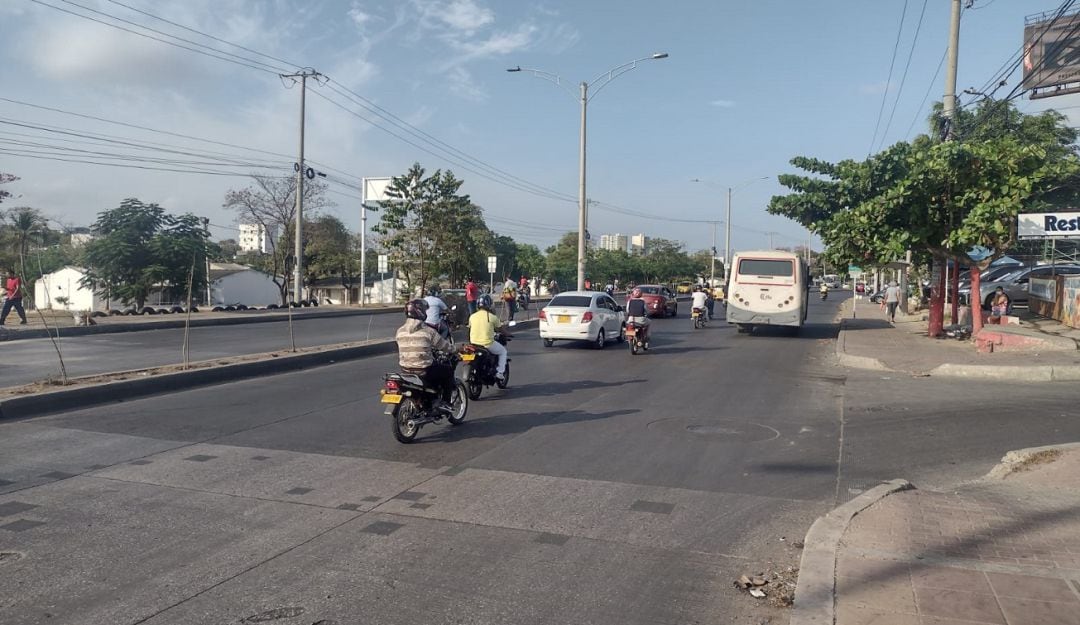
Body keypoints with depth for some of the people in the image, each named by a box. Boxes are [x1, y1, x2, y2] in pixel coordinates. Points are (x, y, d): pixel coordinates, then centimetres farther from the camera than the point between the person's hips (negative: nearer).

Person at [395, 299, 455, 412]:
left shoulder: (400, 331, 1)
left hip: (405, 370, 6)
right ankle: (445, 402, 13)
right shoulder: (428, 331, -14)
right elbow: (446, 347, -5)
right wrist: (452, 349, 20)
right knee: (449, 369, 17)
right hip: (424, 371, -6)